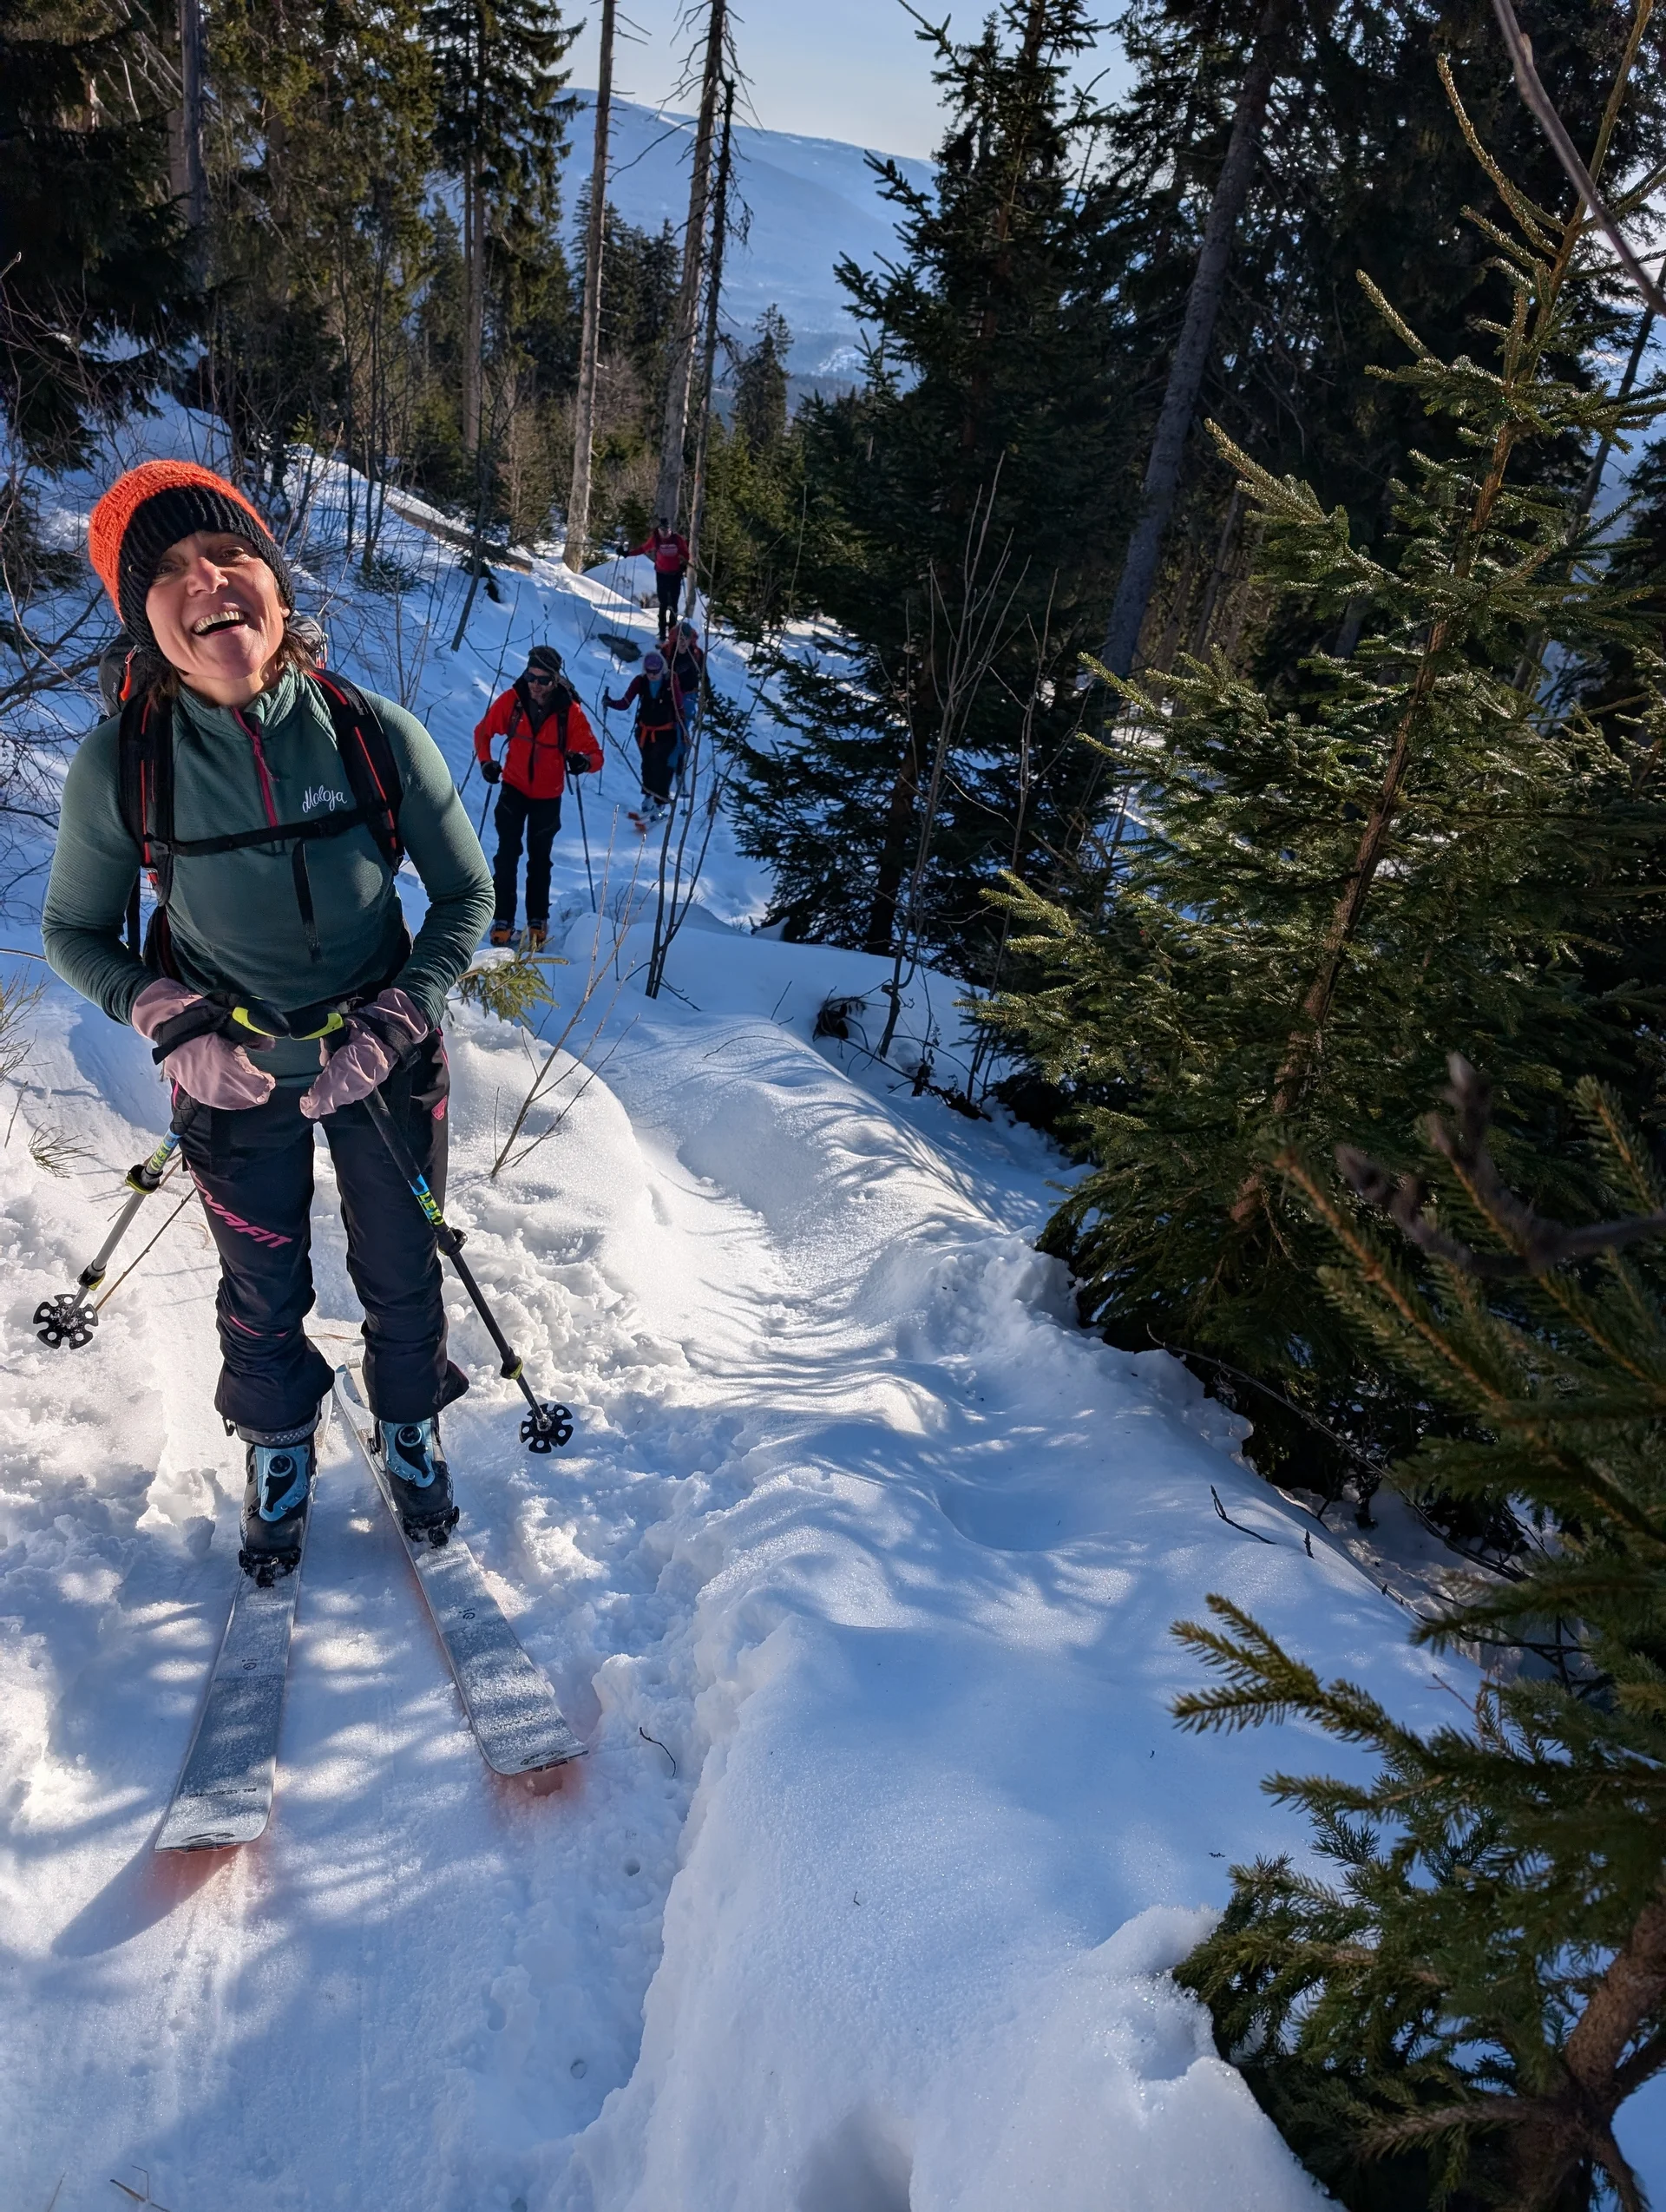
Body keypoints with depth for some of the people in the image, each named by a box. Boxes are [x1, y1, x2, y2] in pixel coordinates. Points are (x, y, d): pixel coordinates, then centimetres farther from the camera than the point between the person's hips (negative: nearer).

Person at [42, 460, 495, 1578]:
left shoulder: (377, 734, -20)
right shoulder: (119, 764, -18)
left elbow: (466, 897, -8)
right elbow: (76, 932, -3)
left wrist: (391, 1027, -19)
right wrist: (175, 1027, -20)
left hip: (386, 1058, 0)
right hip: (235, 1072, 0)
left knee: (403, 1273, 16)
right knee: (263, 1292, 17)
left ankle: (409, 1424, 46)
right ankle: (279, 1443, 48)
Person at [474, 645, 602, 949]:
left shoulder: (570, 711, -18)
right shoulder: (511, 700, -14)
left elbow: (595, 754, -18)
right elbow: (483, 731, 0)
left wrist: (584, 761, -40)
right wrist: (485, 762, -14)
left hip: (548, 796, 0)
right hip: (514, 788, 0)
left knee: (539, 860, 12)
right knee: (507, 855, -6)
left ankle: (538, 920, 25)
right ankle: (503, 920, 2)